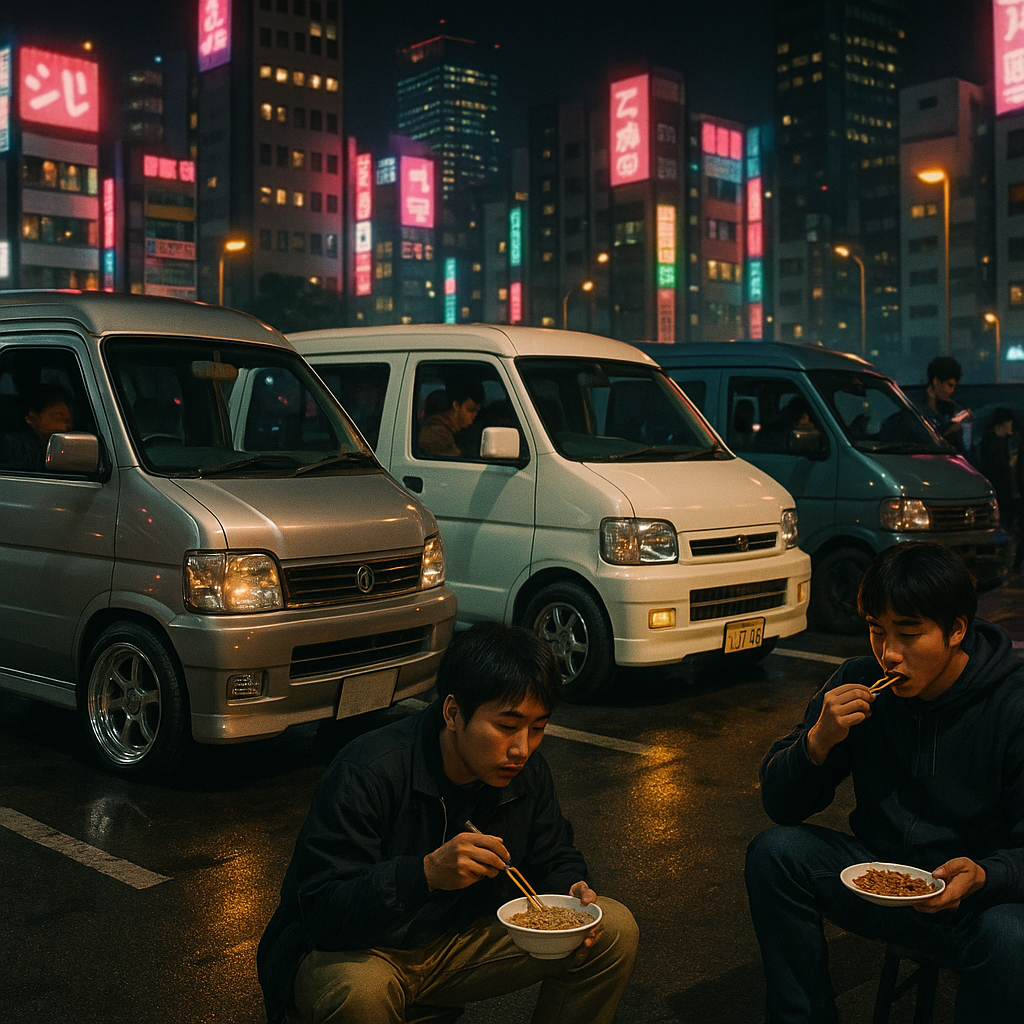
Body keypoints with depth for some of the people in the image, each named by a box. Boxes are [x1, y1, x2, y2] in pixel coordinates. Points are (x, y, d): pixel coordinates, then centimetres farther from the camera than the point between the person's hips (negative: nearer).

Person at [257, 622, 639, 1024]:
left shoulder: (528, 773, -7)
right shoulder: (364, 775, -28)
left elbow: (555, 859, 9)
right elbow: (321, 912, -32)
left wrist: (570, 891, -16)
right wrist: (427, 873, -46)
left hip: (461, 939, 6)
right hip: (353, 952, -5)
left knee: (614, 931, -6)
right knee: (358, 991, -42)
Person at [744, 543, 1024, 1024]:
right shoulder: (859, 684, -6)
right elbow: (781, 807, -4)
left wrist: (982, 876, -36)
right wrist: (818, 740, -24)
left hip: (984, 890, -3)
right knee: (774, 851, -20)